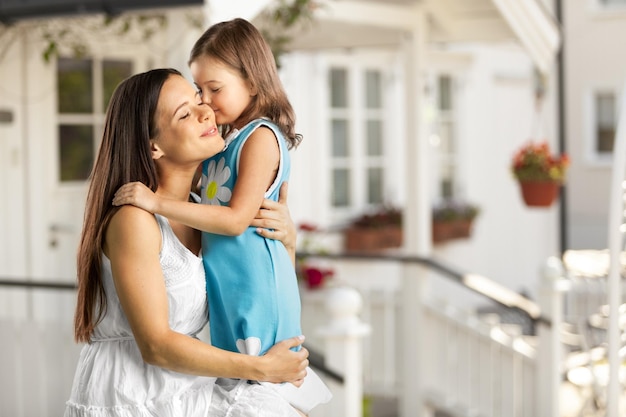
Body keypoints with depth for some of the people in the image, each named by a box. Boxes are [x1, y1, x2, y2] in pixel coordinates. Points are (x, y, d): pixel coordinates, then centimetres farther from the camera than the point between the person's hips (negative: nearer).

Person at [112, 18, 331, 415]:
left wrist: (158, 202, -24)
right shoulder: (227, 139, 12)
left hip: (254, 281, -9)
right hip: (227, 283, 9)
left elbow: (236, 219, -21)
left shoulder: (261, 137, -14)